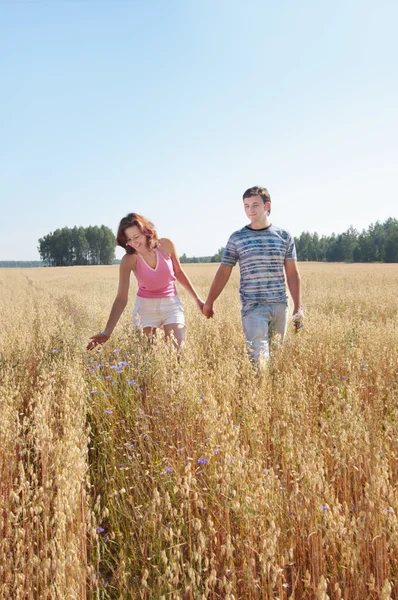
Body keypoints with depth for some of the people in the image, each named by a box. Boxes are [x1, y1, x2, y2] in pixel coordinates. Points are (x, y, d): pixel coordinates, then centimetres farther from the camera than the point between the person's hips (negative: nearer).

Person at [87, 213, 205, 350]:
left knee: (178, 350, -9)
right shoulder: (128, 260, -16)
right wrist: (107, 332, -27)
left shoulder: (166, 245, -12)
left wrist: (197, 299, 10)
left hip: (171, 304, 1)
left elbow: (178, 273, 6)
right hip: (146, 306, -1)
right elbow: (121, 298, -19)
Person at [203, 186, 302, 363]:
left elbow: (292, 274, 8)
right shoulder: (237, 238, 3)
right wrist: (209, 302, 1)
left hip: (280, 306, 3)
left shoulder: (284, 236, 7)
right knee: (259, 356, -11)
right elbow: (223, 272, 4)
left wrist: (298, 308, 5)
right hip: (253, 307, -2)